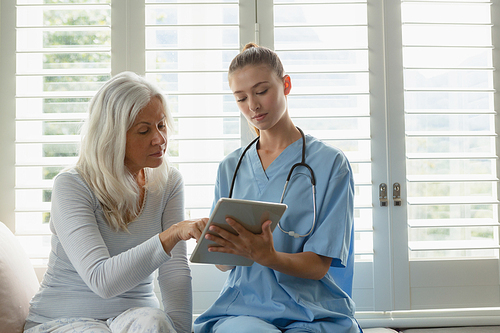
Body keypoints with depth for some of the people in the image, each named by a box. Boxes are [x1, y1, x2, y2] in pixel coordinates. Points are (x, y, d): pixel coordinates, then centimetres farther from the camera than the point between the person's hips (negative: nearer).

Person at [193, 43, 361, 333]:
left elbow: (319, 265, -6)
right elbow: (224, 263, 11)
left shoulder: (330, 163, 1)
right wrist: (223, 248, -13)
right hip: (245, 306, 2)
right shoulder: (230, 168, 14)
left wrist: (266, 256, -26)